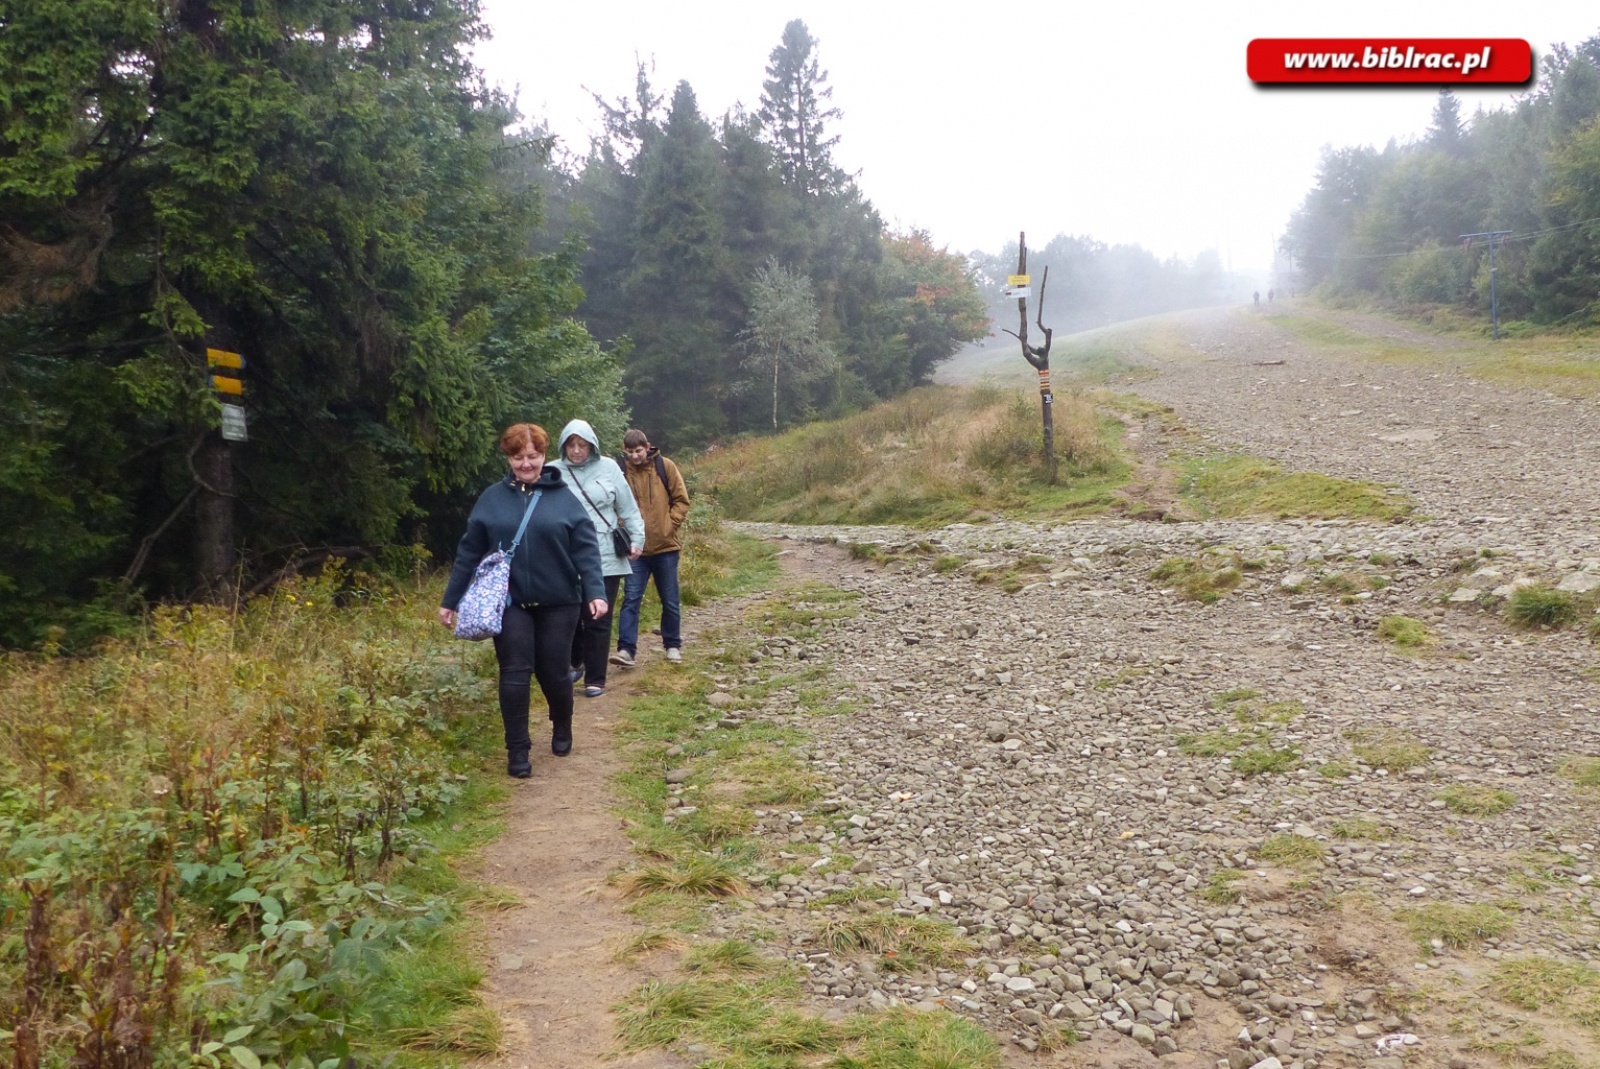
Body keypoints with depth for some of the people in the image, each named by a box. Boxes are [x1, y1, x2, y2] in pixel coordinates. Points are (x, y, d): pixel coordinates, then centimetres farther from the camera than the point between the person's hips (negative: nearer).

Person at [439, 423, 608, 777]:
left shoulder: (564, 498, -1)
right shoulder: (492, 499, 3)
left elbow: (585, 550, -6)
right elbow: (469, 552, 5)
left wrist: (595, 592, -18)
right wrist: (451, 599, 5)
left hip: (558, 603, 0)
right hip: (509, 603, 0)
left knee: (553, 672, 8)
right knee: (515, 673, -2)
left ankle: (562, 730, 35)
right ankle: (518, 750, 8)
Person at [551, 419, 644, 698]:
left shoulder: (608, 468, 1)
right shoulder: (553, 472, -2)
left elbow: (628, 508, 7)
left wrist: (637, 539, 4)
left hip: (606, 558, 0)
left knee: (599, 620, 2)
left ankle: (595, 679, 12)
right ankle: (575, 663, 39)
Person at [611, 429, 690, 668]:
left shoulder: (665, 467, -3)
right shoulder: (621, 471, -3)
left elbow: (681, 500, 1)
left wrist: (670, 526, -7)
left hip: (665, 547, 0)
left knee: (670, 601, 10)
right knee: (631, 599, -6)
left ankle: (673, 645, 26)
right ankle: (626, 649, -6)